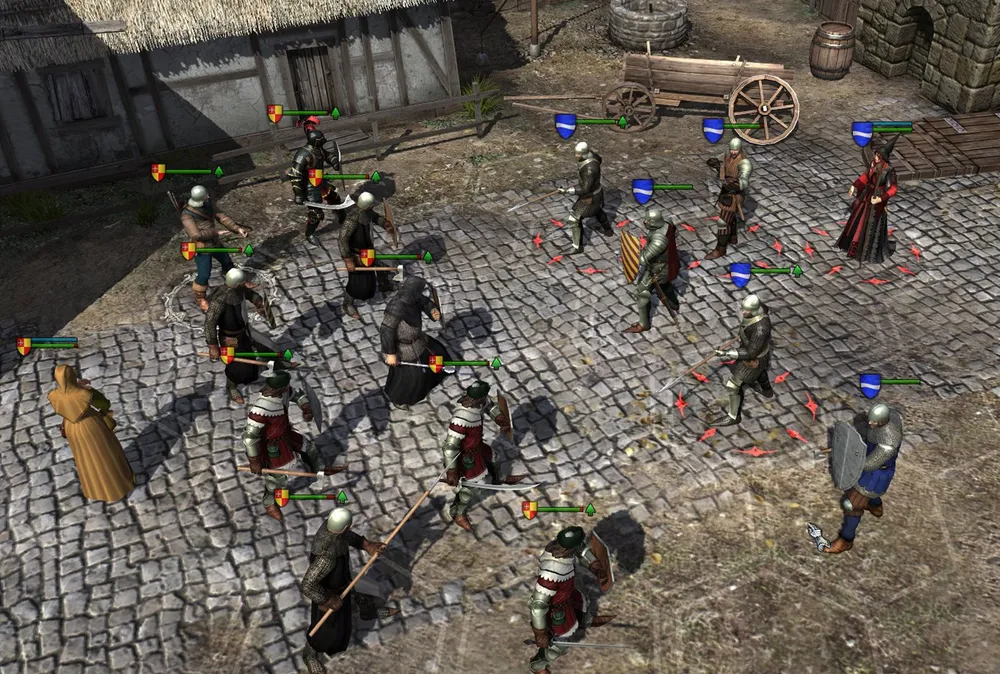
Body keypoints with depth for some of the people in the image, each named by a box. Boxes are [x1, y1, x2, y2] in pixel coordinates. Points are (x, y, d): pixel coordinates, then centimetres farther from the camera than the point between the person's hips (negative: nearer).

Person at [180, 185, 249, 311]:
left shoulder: (207, 206, -8)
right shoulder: (187, 216, -28)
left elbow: (222, 217, -8)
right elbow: (196, 235, -34)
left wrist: (238, 229, -19)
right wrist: (216, 231, -27)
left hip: (215, 243, 7)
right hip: (201, 249, -7)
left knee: (227, 262, 24)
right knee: (204, 275, -2)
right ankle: (200, 298, 24)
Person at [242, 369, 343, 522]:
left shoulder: (283, 391, -18)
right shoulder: (260, 409, -41)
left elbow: (297, 395, 5)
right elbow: (250, 436, -33)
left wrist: (306, 407, -15)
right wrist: (254, 461, -25)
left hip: (284, 433, 7)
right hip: (271, 445, -7)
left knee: (308, 447, 25)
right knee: (277, 478, 10)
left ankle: (320, 469, 56)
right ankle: (269, 505, 40)